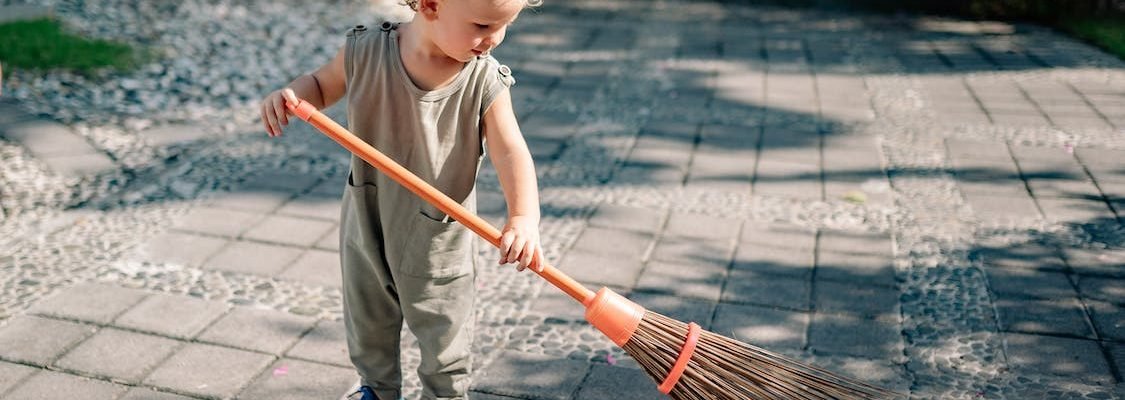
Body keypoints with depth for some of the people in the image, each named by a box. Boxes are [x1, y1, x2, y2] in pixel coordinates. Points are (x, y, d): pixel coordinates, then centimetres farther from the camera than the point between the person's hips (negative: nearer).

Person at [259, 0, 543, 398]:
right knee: (368, 325, 25)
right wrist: (291, 93, -21)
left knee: (444, 340, 14)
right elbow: (323, 84, 2)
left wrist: (524, 216, -44)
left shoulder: (486, 81, -21)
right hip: (367, 226, 3)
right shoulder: (366, 51, -17)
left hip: (439, 241, -2)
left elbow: (511, 153, -27)